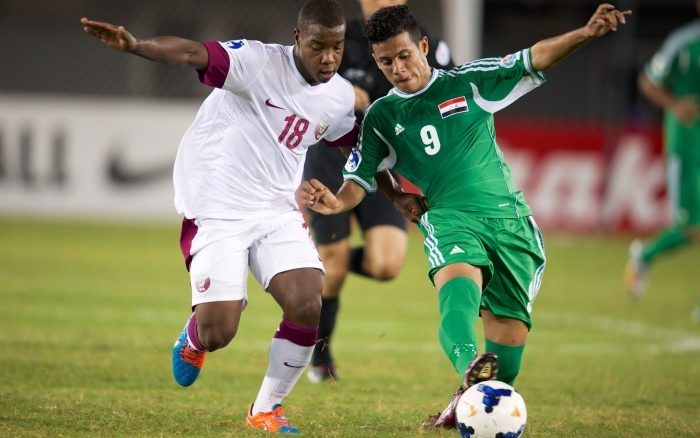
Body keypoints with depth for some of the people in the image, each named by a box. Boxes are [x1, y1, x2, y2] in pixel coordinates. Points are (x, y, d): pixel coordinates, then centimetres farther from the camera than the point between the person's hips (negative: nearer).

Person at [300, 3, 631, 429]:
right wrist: (334, 202, -11)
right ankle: (470, 370, -61)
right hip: (449, 218, -2)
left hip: (508, 217, 2)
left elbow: (533, 60, 6)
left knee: (510, 327, -6)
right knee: (459, 281, -35)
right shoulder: (381, 117, 14)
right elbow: (357, 184, 13)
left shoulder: (468, 83, 11)